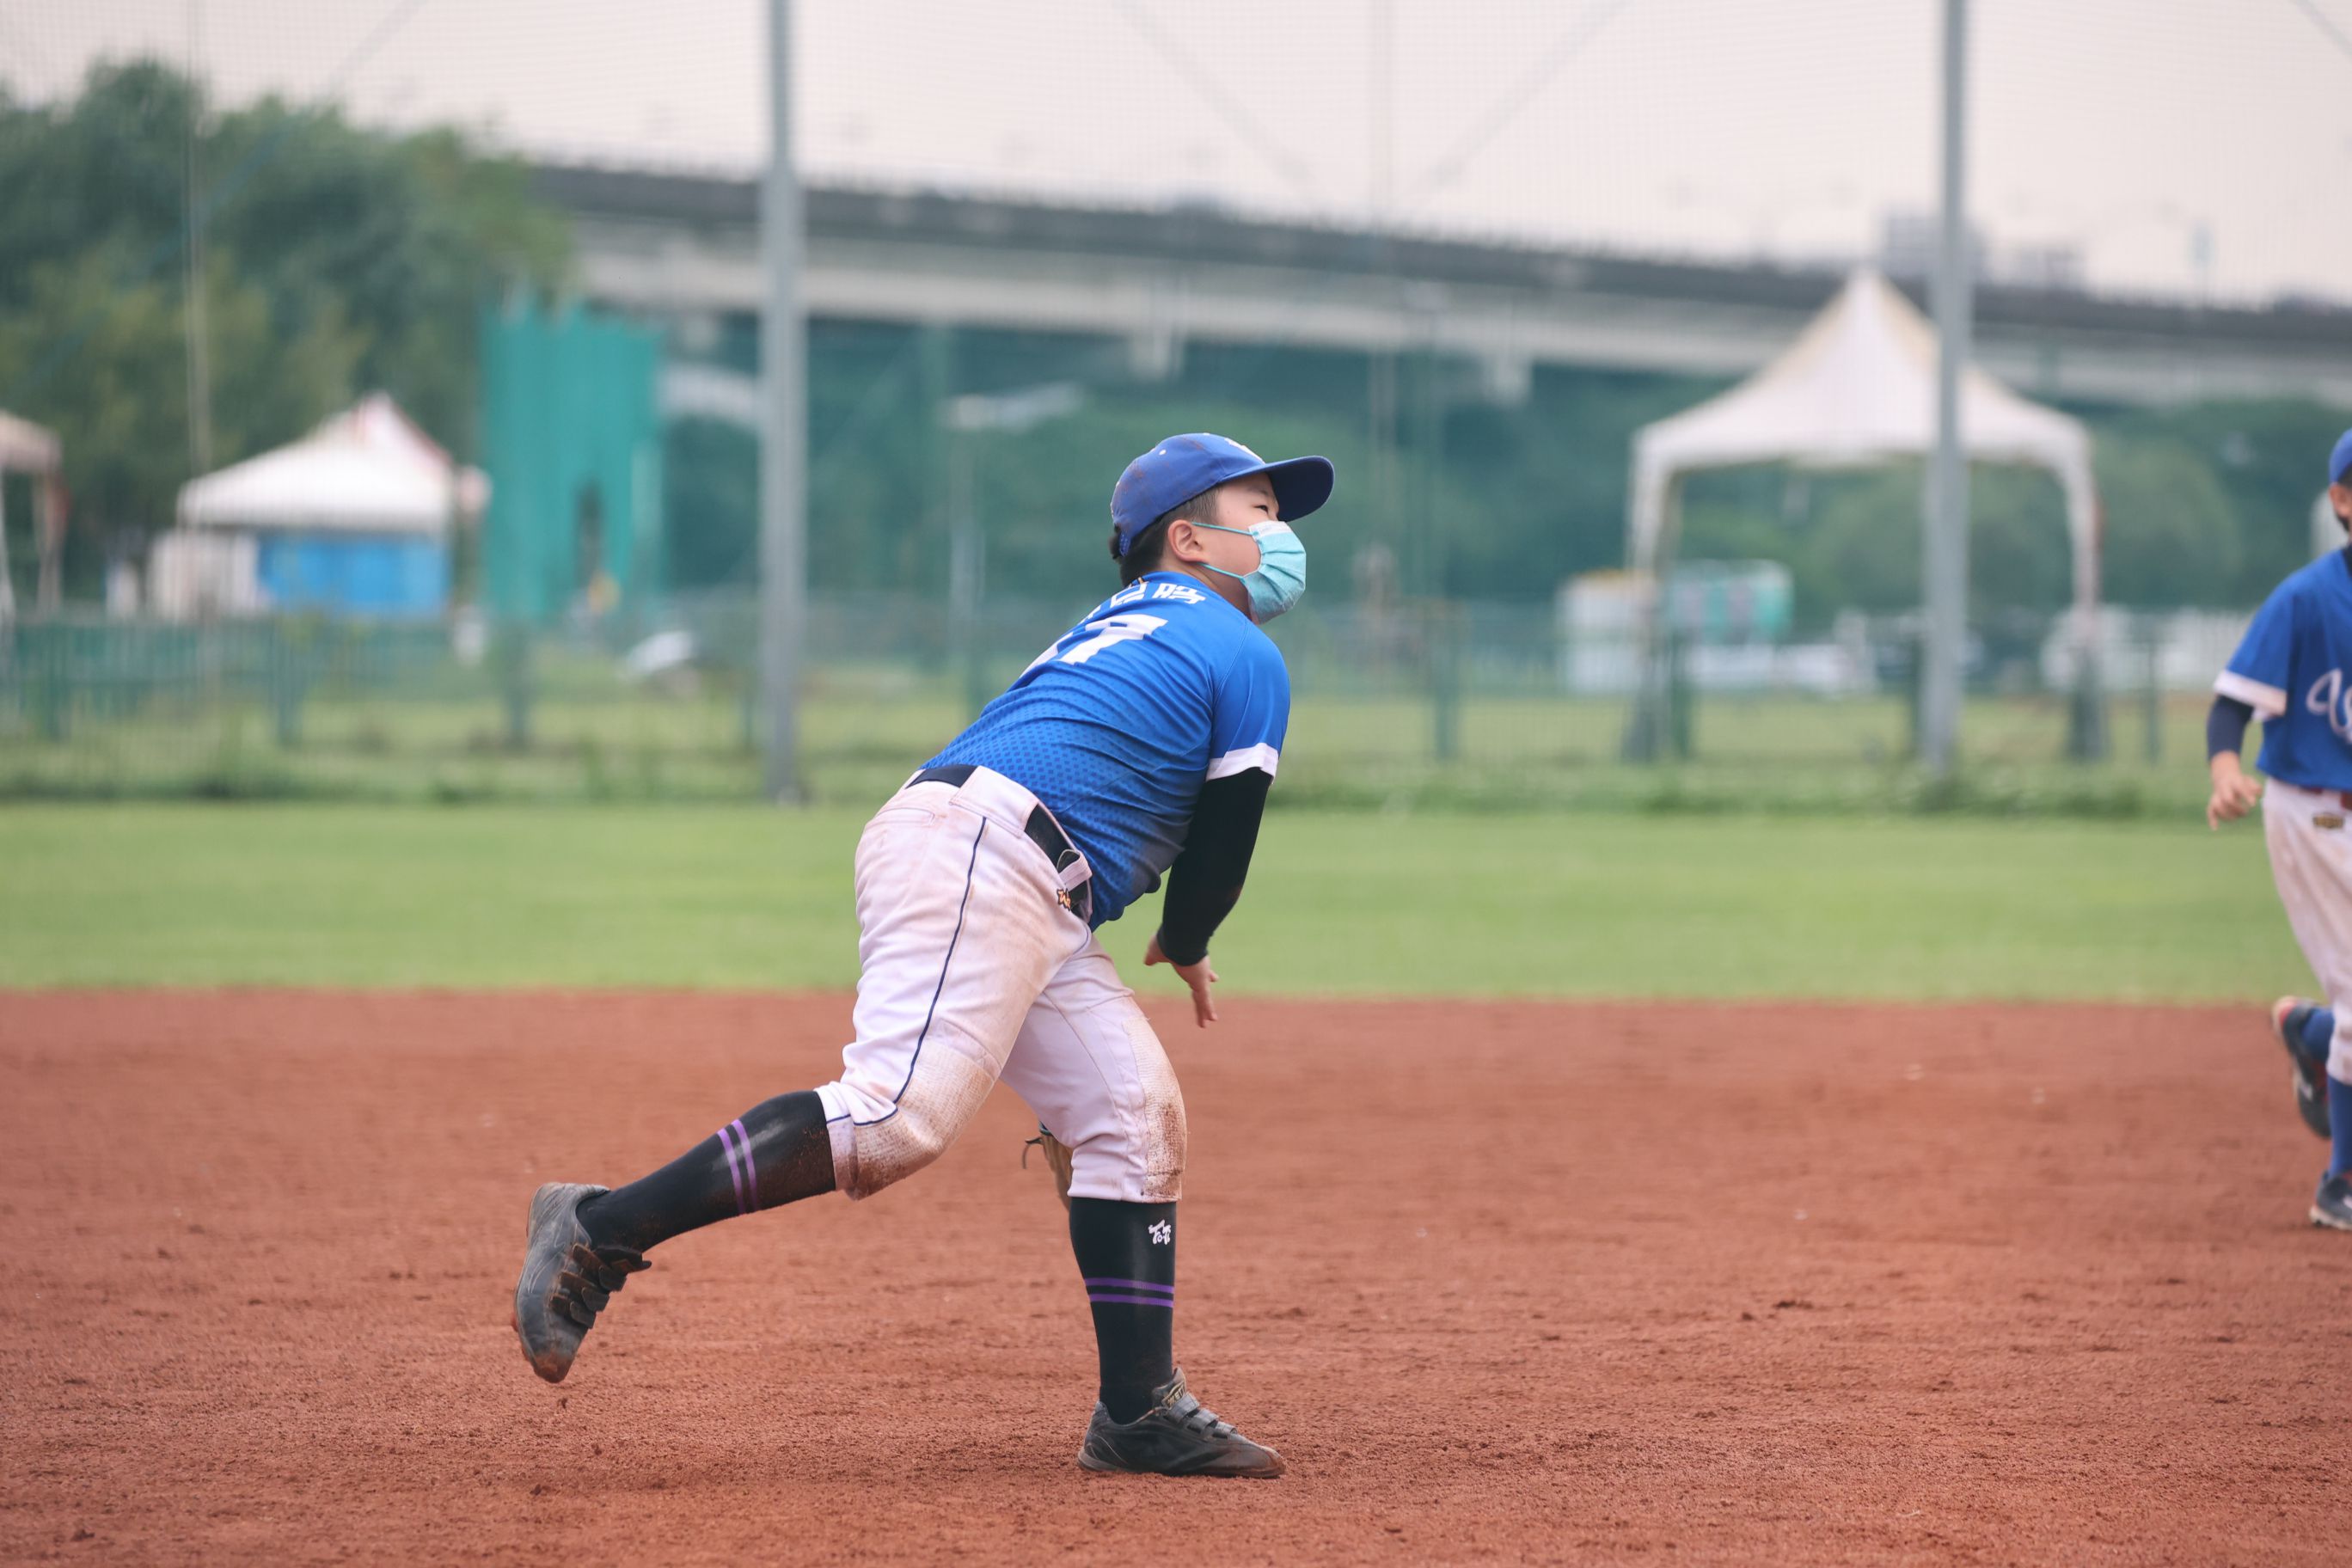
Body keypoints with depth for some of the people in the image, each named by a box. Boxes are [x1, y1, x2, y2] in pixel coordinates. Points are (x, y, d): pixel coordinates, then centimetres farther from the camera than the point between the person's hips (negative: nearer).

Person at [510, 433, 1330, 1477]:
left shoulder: (1121, 623, 32)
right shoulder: (1247, 657, 5)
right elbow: (1223, 840, 7)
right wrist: (1186, 949, 26)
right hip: (976, 852, -10)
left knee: (1134, 1114, 9)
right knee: (899, 1117, -24)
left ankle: (1140, 1412, 6)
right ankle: (603, 1231, -27)